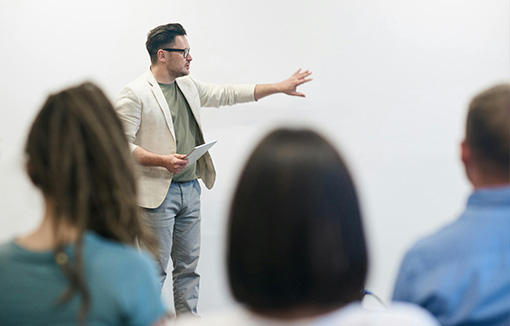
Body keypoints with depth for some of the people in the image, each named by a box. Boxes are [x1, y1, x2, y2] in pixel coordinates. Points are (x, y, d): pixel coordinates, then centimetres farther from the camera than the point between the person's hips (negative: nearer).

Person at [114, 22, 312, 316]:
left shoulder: (189, 86, 13)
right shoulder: (135, 94, -10)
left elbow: (227, 94, 19)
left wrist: (279, 87, 18)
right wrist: (163, 160, -24)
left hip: (190, 190, 7)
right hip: (158, 193, -7)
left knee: (189, 266, 12)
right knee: (155, 270, -4)